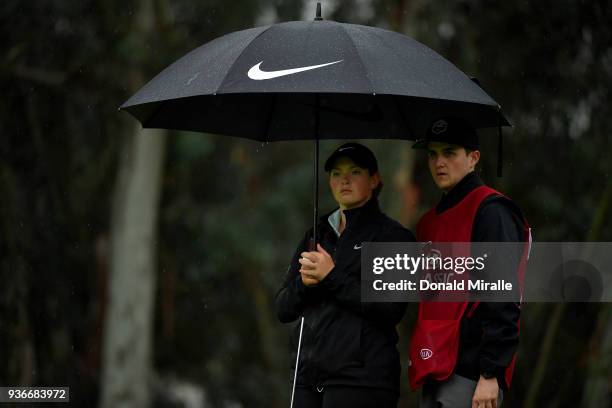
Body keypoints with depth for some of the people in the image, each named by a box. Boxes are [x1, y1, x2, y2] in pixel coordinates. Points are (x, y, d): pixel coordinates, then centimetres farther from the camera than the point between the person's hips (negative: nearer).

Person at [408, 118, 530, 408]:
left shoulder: (490, 211, -7)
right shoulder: (430, 221, 20)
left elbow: (503, 301, -14)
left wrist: (491, 374, -18)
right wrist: (421, 363, 15)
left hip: (470, 377, -9)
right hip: (435, 372, 9)